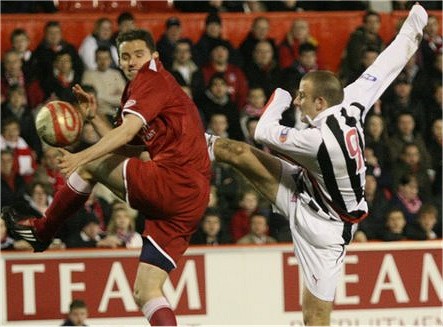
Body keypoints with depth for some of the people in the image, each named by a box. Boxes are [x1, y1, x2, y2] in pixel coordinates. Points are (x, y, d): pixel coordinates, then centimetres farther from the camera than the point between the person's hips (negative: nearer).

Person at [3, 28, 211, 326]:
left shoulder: (151, 79, 1)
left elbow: (127, 132, -14)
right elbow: (127, 150, 28)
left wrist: (81, 157, -23)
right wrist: (94, 117, 21)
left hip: (172, 179, -9)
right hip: (192, 203, 9)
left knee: (90, 166, 7)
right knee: (146, 292, 5)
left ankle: (41, 230, 23)